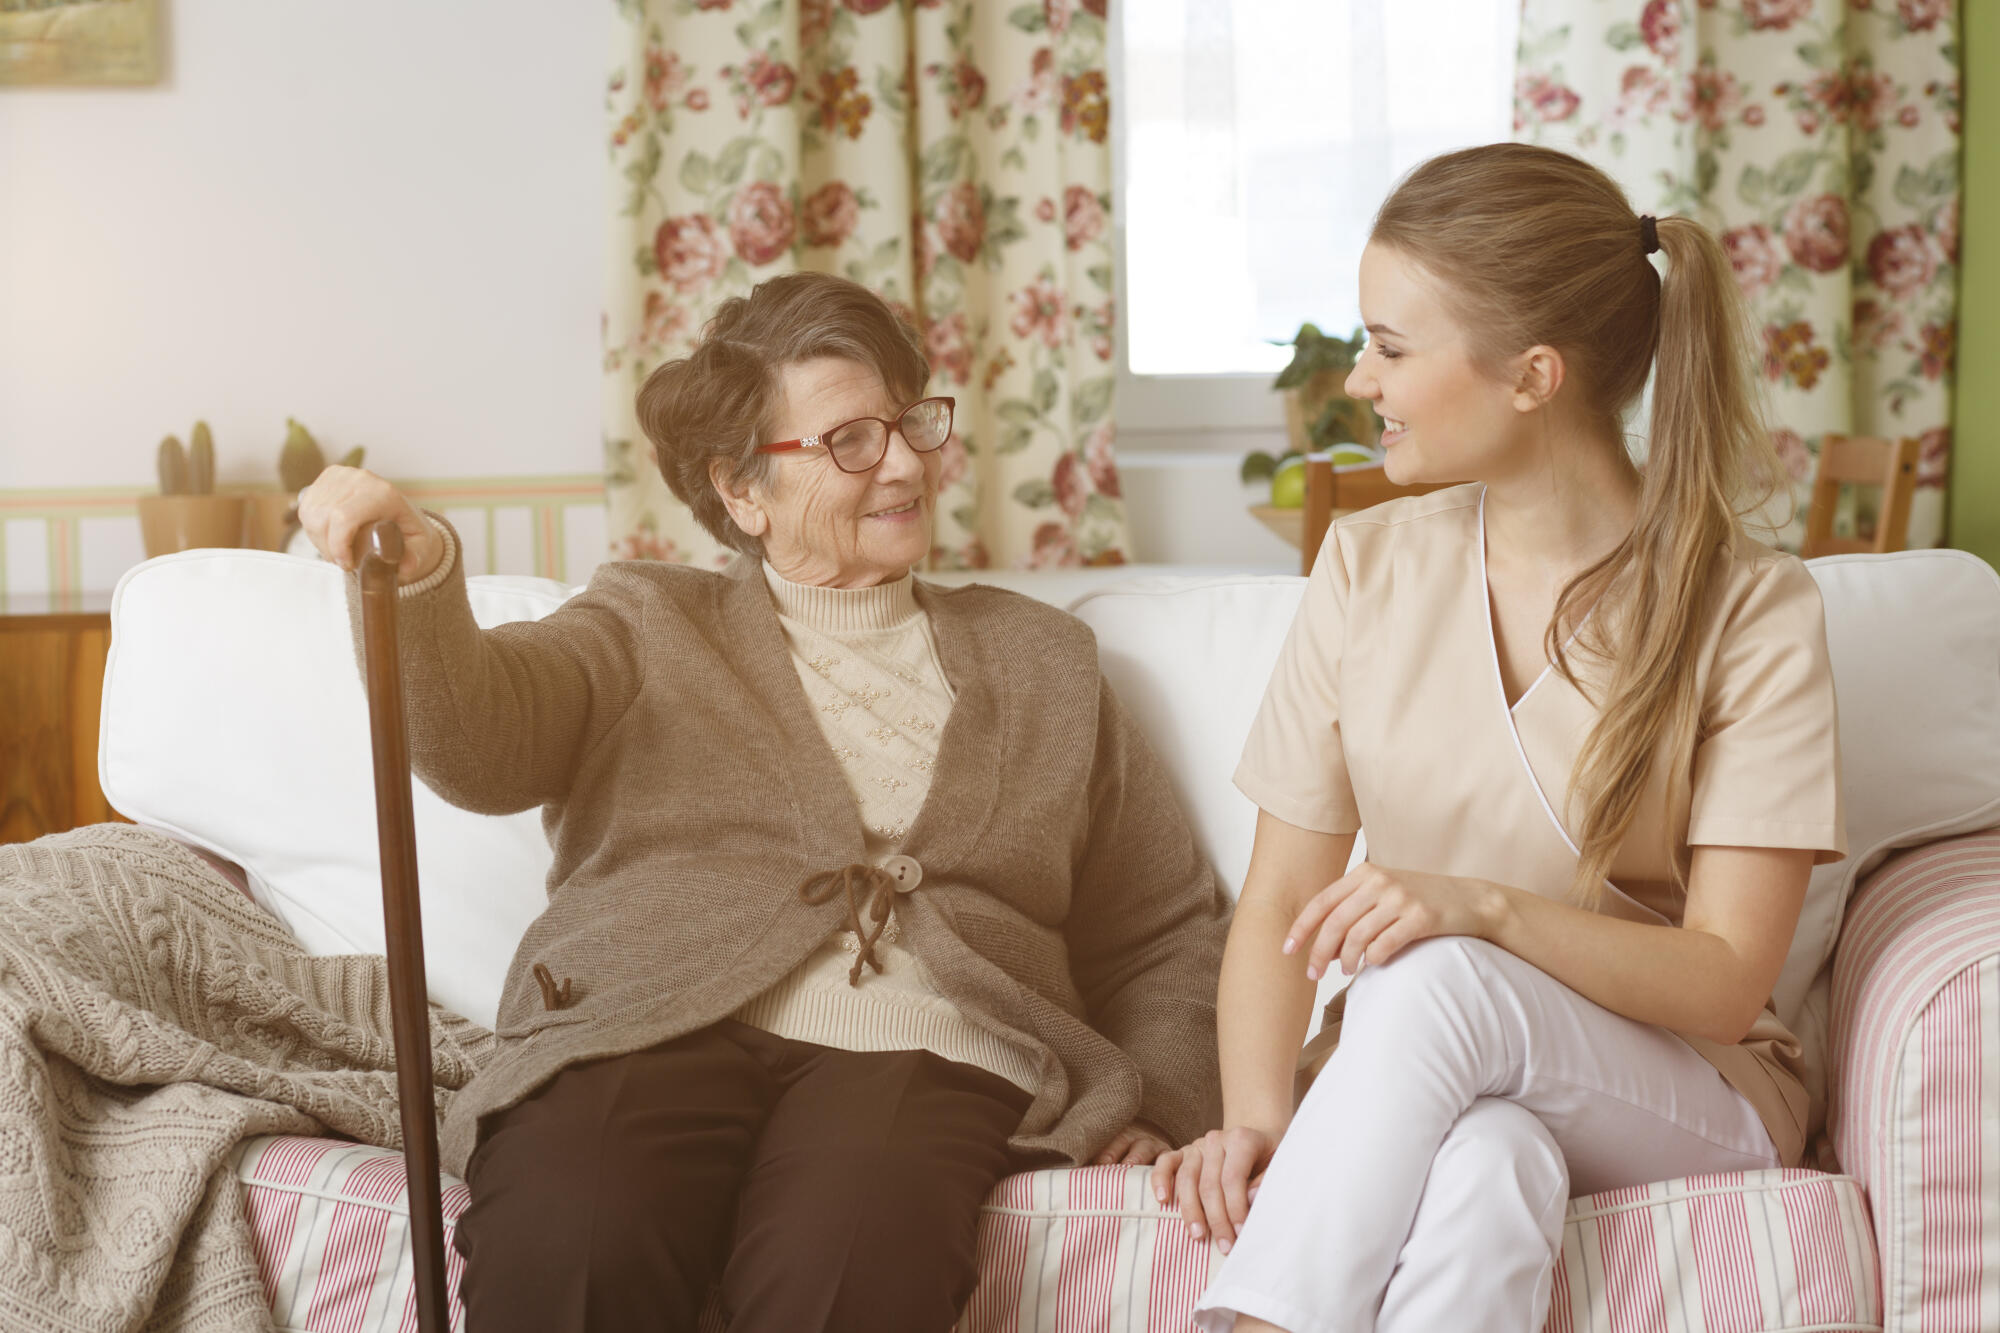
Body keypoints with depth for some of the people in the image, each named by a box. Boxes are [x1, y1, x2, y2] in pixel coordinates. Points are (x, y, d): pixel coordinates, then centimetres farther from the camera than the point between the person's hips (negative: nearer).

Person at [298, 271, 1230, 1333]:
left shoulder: (1041, 658, 26)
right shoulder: (645, 623, 22)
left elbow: (1169, 930, 27)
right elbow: (474, 738, 1)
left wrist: (1155, 1099, 7)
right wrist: (413, 578, -20)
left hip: (922, 1057, 1)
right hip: (651, 1039, 0)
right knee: (566, 1245, -34)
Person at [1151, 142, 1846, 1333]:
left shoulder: (1754, 612, -8)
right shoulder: (1370, 565, 3)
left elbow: (1724, 983, -11)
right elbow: (1279, 898, 0)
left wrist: (1484, 908, -29)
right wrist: (1258, 1115, -18)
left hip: (1686, 1099, -1)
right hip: (1409, 1084, 2)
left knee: (1430, 981, -35)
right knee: (1485, 1165, -37)